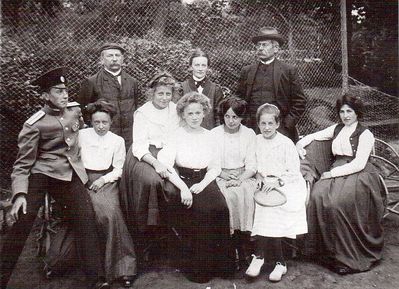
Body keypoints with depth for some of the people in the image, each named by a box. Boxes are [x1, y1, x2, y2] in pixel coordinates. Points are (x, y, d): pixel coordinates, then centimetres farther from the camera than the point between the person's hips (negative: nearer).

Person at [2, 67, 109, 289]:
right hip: (41, 173, -3)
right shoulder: (34, 125, -8)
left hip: (71, 174, 3)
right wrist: (20, 194, -20)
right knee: (23, 221, -15)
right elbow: (22, 164, -7)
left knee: (86, 219, -10)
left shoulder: (75, 109, 6)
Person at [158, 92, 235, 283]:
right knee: (202, 211, -28)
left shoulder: (209, 137, 12)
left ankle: (222, 264, -7)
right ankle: (198, 267, -10)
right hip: (183, 181, -3)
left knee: (221, 208, -24)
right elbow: (165, 165, -12)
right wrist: (183, 188, -23)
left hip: (204, 181, 3)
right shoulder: (176, 136, 0)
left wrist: (202, 184, -8)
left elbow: (215, 167, 11)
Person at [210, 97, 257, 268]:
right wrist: (222, 174, -12)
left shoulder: (249, 134, 10)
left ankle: (243, 249, -21)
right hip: (220, 177, 0)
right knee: (231, 196, -32)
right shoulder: (213, 134, 9)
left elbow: (251, 165, 3)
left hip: (244, 177, 1)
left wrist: (240, 179, -15)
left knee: (246, 195, -31)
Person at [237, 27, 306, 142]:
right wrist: (244, 123, 2)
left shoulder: (289, 71, 3)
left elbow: (299, 101, 2)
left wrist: (287, 125, -5)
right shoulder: (246, 71, 10)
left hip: (280, 132, -2)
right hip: (252, 131, 2)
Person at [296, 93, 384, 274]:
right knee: (317, 196, -26)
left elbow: (359, 164, -9)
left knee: (337, 202, -32)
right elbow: (312, 137, 25)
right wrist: (300, 145, 4)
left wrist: (332, 173, -15)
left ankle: (348, 257, -17)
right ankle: (328, 249, -15)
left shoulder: (365, 134, 1)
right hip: (336, 173, 5)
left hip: (358, 175, -5)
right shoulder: (336, 129, 18)